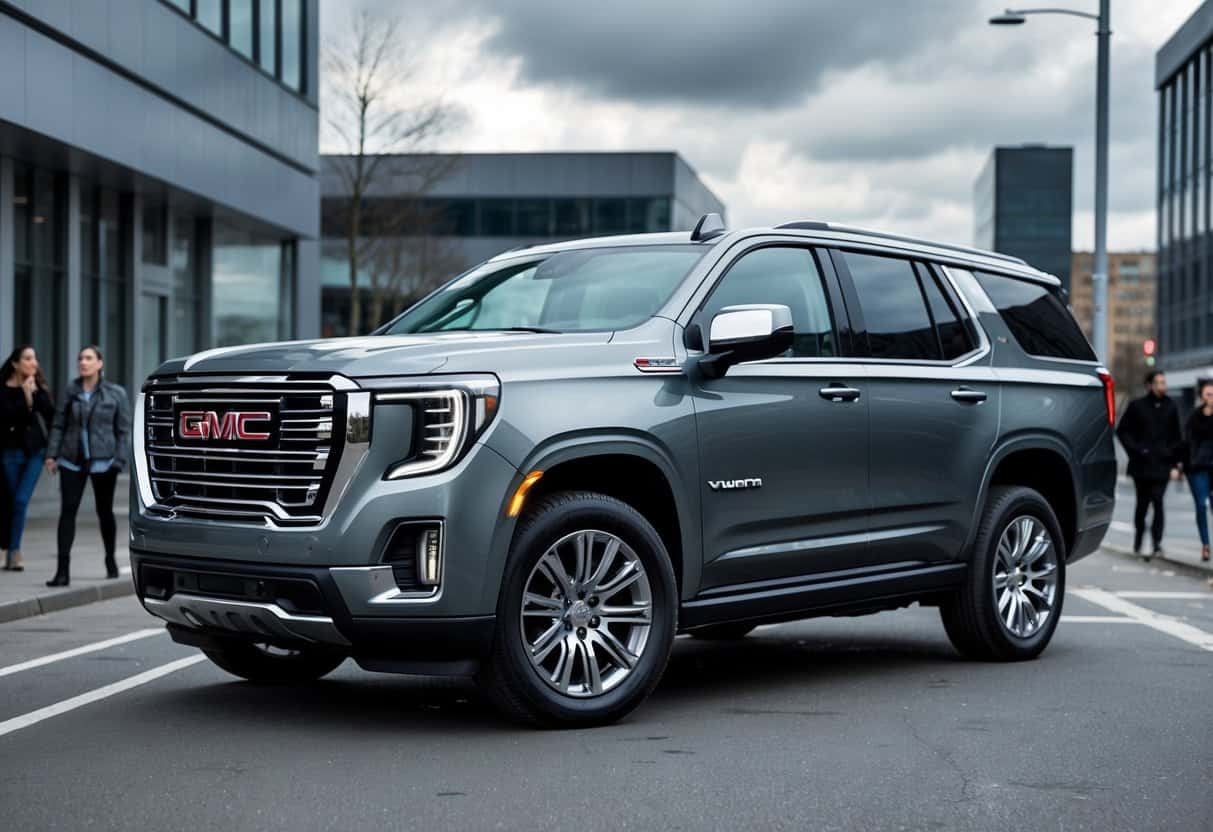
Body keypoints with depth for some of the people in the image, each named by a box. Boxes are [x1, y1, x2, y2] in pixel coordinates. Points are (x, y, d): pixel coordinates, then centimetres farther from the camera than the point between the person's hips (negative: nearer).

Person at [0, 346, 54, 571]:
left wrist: (35, 393, -15)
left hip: (35, 450, 1)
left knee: (21, 500, -9)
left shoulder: (38, 387, 5)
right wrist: (25, 397, -20)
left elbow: (50, 414, -5)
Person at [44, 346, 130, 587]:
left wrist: (119, 461, -8)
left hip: (103, 462, -1)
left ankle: (110, 559, 32)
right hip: (72, 462, 1)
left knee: (104, 512, 11)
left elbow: (124, 430, -1)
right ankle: (63, 570, -10)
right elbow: (58, 425, 7)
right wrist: (52, 454, -2)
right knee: (67, 511, -7)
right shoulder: (70, 392, 4)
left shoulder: (115, 393, -1)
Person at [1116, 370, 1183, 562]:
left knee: (1157, 502, -12)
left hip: (1162, 465, 0)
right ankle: (1138, 542, 25)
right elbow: (1122, 431, 5)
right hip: (1142, 465, 0)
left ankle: (1156, 543, -13)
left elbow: (1176, 438, 13)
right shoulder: (1137, 406, 2)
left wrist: (1175, 464, 7)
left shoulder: (1170, 407, 9)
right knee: (1142, 503, 8)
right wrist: (1135, 450, -8)